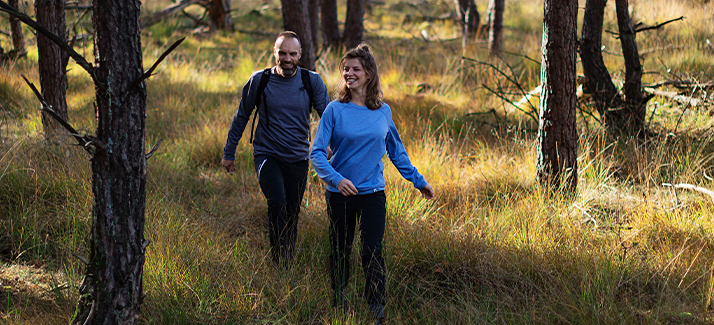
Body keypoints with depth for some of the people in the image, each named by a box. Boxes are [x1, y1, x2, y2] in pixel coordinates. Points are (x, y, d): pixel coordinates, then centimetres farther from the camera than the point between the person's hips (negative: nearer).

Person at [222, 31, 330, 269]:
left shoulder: (312, 81, -2)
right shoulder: (259, 81, -4)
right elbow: (241, 117, 7)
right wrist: (229, 153, 12)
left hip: (298, 159, 2)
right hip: (267, 156, -2)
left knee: (292, 214, 9)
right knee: (277, 204, -24)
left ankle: (287, 263, 26)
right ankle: (280, 263, -22)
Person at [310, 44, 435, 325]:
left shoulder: (383, 112, 4)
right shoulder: (335, 110, -5)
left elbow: (396, 151, 16)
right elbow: (317, 152, -9)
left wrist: (418, 181, 17)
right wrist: (336, 178, -26)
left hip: (373, 193, 1)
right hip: (340, 194, -1)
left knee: (372, 251, -7)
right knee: (340, 251, 10)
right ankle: (338, 302, 28)